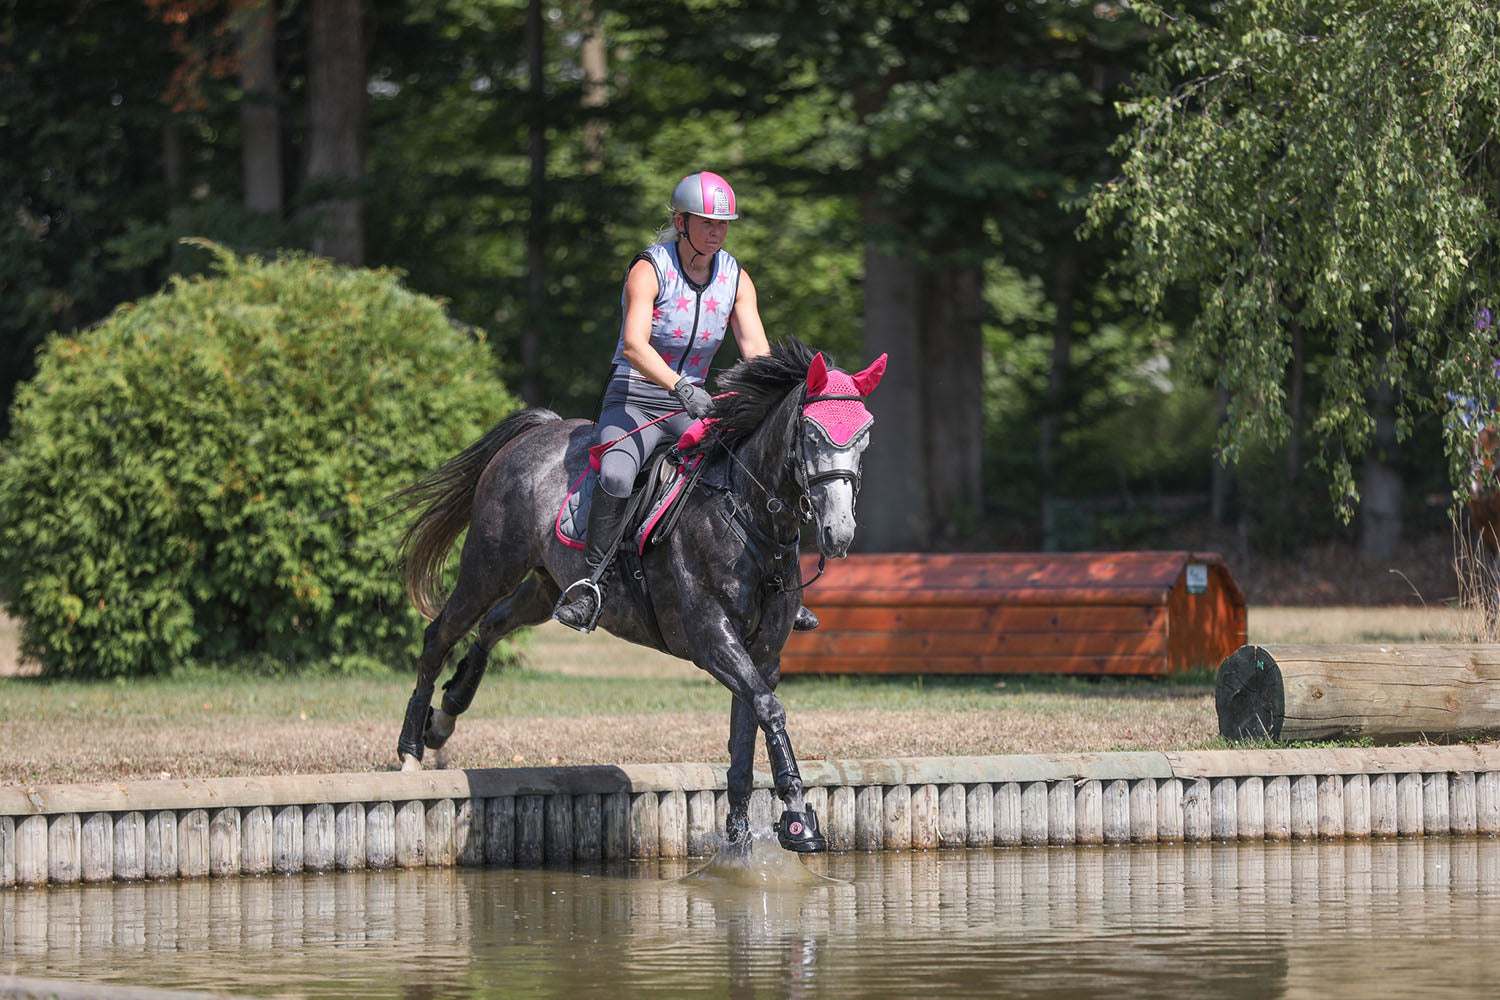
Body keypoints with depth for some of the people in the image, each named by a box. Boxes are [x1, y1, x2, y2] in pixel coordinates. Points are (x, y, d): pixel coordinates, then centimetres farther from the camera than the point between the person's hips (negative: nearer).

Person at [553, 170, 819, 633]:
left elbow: (756, 350, -6)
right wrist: (679, 386, -45)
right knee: (616, 476, -34)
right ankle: (592, 582, -22)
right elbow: (634, 344, -29)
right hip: (632, 402, -5)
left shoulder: (735, 278, 2)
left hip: (693, 408, 5)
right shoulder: (649, 269, -15)